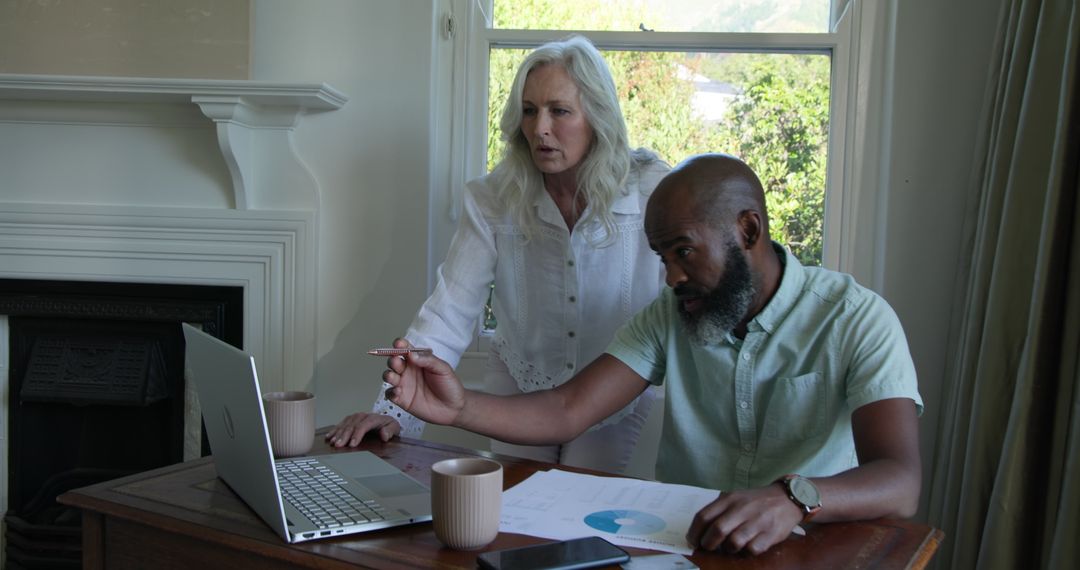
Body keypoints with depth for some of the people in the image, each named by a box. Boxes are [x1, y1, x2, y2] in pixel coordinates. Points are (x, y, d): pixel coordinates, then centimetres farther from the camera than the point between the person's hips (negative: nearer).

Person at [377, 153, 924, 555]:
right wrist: (461, 408, -22)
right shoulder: (671, 314, 5)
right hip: (677, 541, 2)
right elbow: (567, 411, -4)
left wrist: (792, 497, -41)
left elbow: (899, 482, -21)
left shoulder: (857, 319, -9)